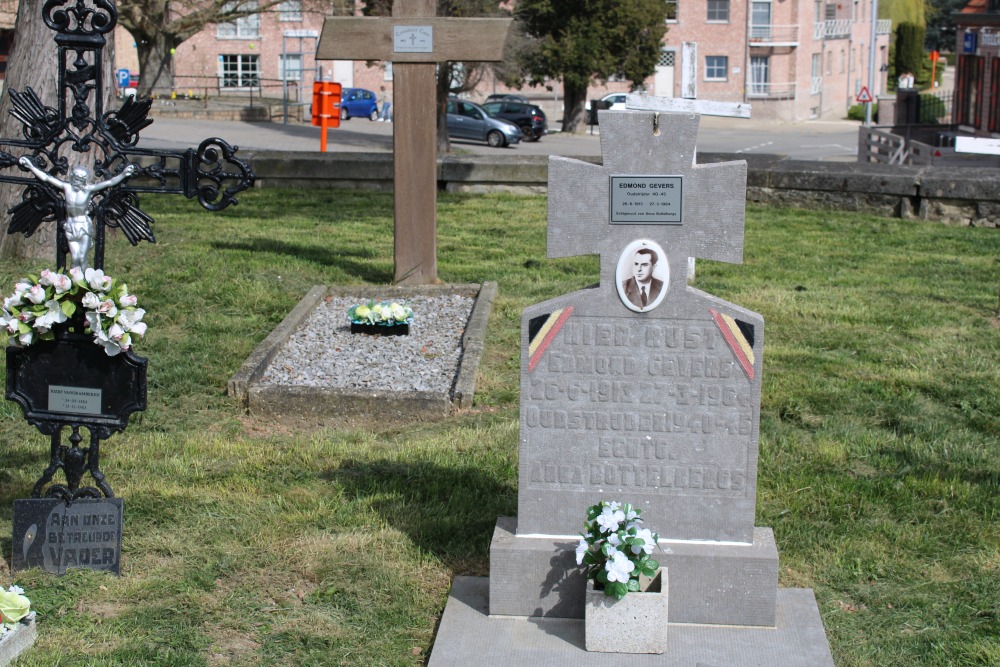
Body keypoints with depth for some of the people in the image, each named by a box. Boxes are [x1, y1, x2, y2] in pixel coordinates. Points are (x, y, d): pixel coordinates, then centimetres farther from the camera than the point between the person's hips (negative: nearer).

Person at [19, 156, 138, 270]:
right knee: (74, 258, 0)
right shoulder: (67, 187, -2)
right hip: (71, 226, 2)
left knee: (82, 258, -1)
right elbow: (46, 177, 3)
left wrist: (123, 174, -20)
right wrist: (30, 166, 5)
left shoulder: (88, 189, -7)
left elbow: (109, 183, -12)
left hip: (85, 226, -2)